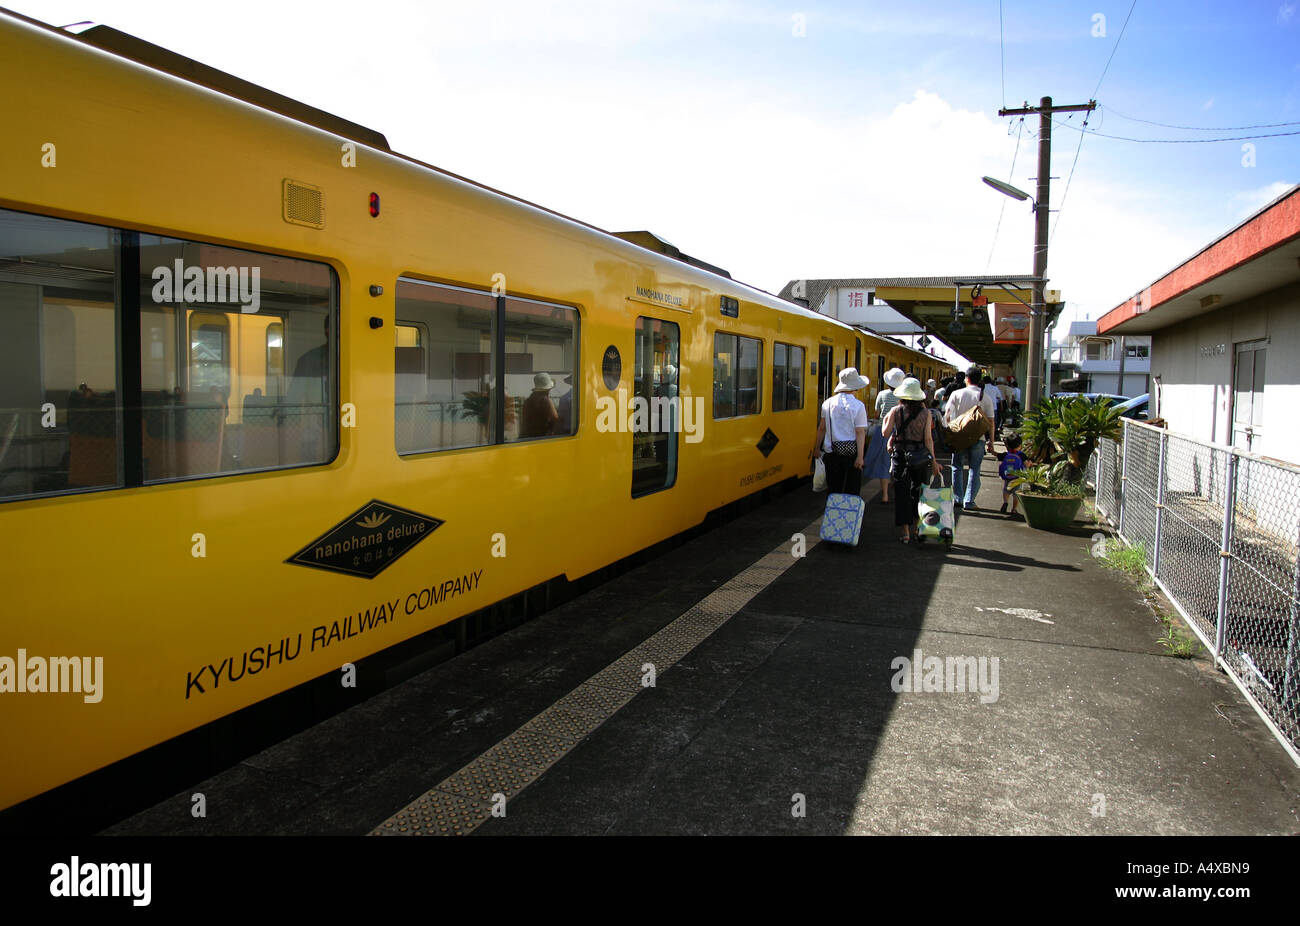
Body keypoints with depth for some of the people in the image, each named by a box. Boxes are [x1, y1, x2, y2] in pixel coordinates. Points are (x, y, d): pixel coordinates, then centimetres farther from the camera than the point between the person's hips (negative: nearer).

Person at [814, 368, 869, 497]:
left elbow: (822, 428, 6)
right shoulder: (858, 406, -8)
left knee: (834, 489, 8)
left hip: (831, 451, 3)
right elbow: (860, 432, -12)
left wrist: (817, 448, 16)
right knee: (852, 490, 6)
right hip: (851, 451, -3)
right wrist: (860, 456, -12)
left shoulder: (828, 403, 1)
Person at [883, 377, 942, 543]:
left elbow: (886, 433, -5)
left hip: (901, 454, -1)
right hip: (920, 457, 1)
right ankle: (915, 529, 20)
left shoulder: (896, 411, -6)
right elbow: (928, 439, -5)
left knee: (902, 493, 5)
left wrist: (885, 420, 13)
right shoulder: (925, 413, -4)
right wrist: (933, 461, 2)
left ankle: (905, 532, 5)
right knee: (918, 492, 15)